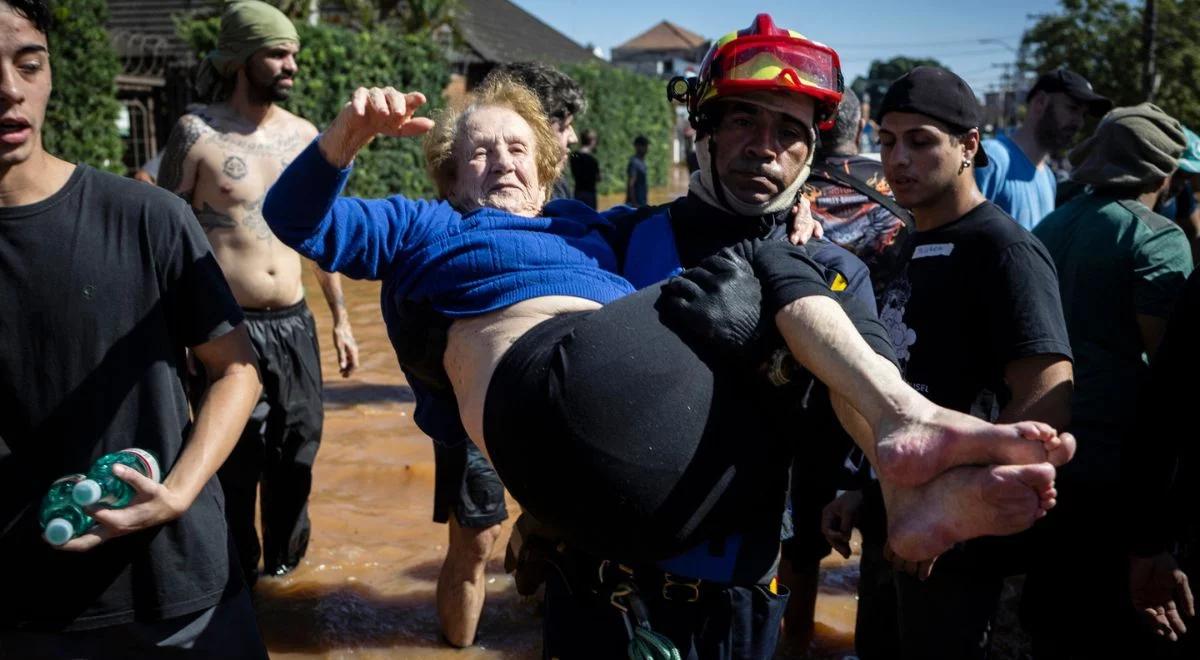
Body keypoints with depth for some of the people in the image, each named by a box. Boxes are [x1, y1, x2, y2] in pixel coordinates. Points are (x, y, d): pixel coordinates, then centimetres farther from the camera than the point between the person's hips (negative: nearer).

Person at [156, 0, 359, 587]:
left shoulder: (305, 136, 7)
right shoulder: (197, 132, -7)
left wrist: (340, 318, 15)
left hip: (294, 324, 5)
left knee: (296, 453, 14)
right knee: (231, 464, 5)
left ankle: (284, 560, 37)